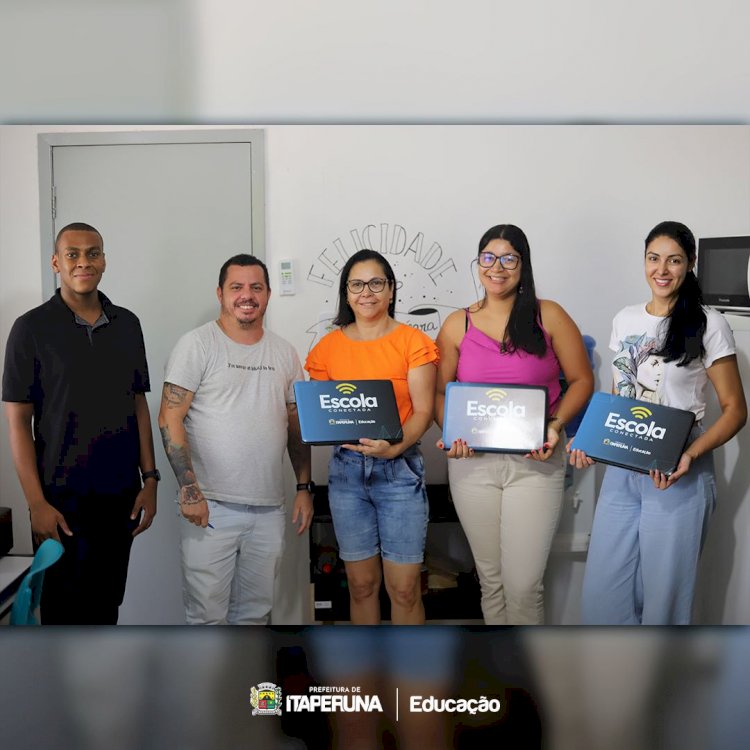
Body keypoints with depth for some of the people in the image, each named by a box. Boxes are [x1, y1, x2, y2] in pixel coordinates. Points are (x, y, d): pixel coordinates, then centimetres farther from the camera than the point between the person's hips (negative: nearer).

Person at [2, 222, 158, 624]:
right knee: (65, 608, 8)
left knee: (107, 605, 14)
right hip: (62, 500, -3)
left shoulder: (127, 324, 6)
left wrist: (149, 479, 4)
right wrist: (36, 502, -12)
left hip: (121, 496, 4)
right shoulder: (32, 328, -6)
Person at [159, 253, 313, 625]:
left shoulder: (284, 353, 11)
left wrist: (304, 487, 8)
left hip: (269, 509, 5)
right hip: (209, 506, -4)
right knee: (206, 613, 2)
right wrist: (189, 490, -17)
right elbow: (170, 419, -9)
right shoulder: (197, 344, -4)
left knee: (255, 612, 14)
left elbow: (296, 426, 15)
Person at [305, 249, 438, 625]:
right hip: (346, 469, 3)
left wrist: (394, 446, -23)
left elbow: (422, 411, -5)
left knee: (404, 588, 1)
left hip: (400, 468, -2)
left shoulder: (413, 342, -1)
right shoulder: (328, 347, 7)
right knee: (361, 584, 12)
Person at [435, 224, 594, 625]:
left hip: (535, 461, -2)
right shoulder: (457, 324, 5)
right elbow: (439, 391, 8)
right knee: (490, 580, 13)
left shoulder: (548, 316, 0)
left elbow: (581, 380, 2)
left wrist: (555, 425, -13)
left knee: (523, 585, -4)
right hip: (473, 461, 2)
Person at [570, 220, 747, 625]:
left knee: (662, 592, 3)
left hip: (678, 477, -4)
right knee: (600, 592, 6)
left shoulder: (708, 324, -5)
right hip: (621, 470, 5)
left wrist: (689, 456, -20)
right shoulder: (625, 320, 10)